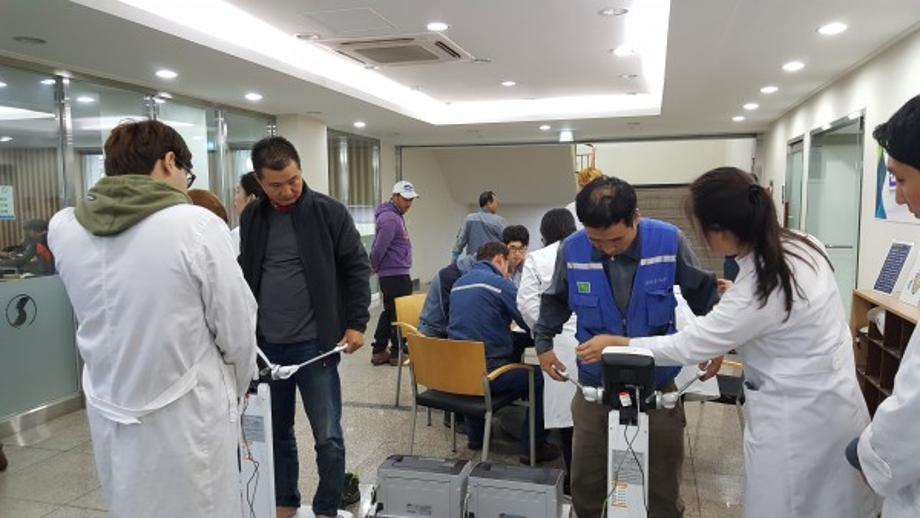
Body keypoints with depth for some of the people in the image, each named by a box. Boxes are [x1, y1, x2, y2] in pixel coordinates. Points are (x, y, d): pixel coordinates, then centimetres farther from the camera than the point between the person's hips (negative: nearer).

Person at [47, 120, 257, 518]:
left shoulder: (64, 228, -2)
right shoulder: (198, 225, -18)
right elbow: (237, 330, -11)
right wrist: (236, 390, 6)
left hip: (108, 415, 5)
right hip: (186, 418, -5)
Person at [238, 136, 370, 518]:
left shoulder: (329, 212, -6)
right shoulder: (251, 217, 5)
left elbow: (357, 268, -3)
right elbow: (244, 276, 14)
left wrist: (357, 323, -9)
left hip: (315, 344, -4)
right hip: (265, 345, 4)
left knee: (328, 436, 2)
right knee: (276, 432, 15)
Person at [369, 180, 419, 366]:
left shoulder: (396, 215, 15)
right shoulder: (389, 218, -18)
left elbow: (379, 248, 21)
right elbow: (379, 248, -20)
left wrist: (375, 266, 15)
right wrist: (375, 266, -5)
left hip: (393, 274, 10)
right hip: (395, 274, -10)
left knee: (390, 312, 15)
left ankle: (379, 351, 21)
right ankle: (398, 353, 11)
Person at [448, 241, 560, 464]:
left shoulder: (459, 283, 14)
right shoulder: (499, 283, -9)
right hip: (485, 371, -7)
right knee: (538, 376, 10)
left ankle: (475, 436, 38)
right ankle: (533, 447, 13)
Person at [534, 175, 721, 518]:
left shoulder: (669, 241, -16)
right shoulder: (571, 250, -14)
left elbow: (702, 293, 3)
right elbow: (555, 301, 7)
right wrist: (543, 343, 11)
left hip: (657, 384, 0)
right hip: (595, 384, 1)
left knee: (662, 483, 14)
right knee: (586, 481, 13)